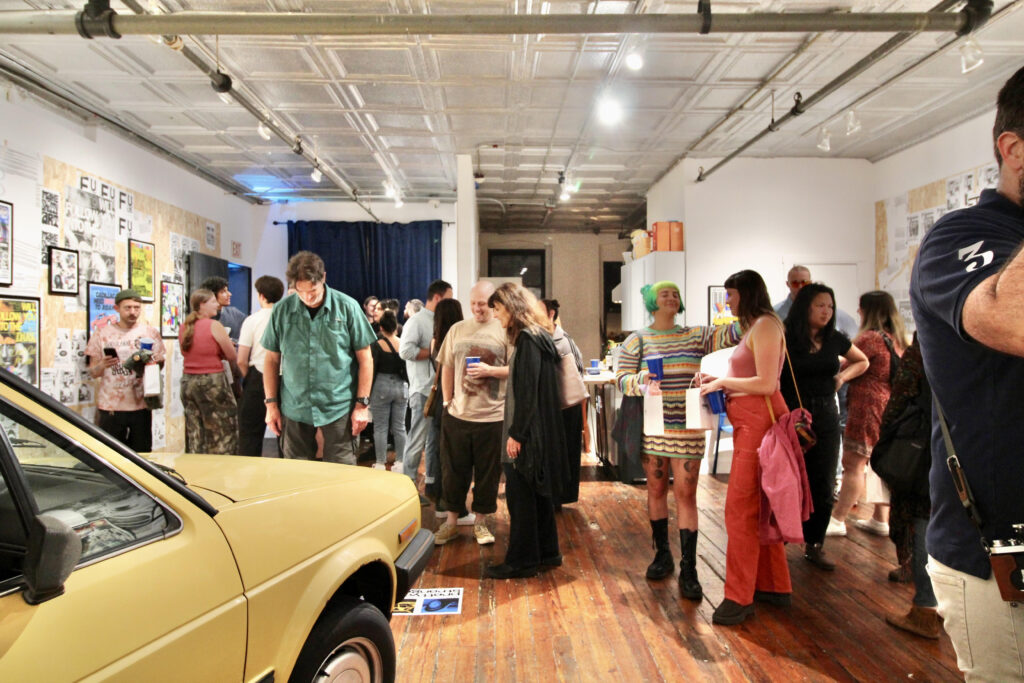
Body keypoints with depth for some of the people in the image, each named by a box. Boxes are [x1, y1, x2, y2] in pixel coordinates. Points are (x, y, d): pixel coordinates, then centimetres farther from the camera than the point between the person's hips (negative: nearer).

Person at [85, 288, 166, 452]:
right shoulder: (102, 334, 6)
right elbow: (92, 372, 7)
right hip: (109, 407, -1)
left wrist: (156, 361, -9)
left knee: (142, 454, 3)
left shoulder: (150, 332, 9)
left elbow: (160, 362, 15)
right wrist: (103, 365, -15)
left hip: (140, 405, 1)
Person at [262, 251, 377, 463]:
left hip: (339, 408, -2)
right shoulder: (282, 310, 1)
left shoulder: (347, 307, -5)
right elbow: (272, 360, 9)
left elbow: (365, 359, -2)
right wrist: (271, 404, 5)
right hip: (294, 409, 3)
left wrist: (362, 405, -4)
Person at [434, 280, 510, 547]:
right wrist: (447, 400, 7)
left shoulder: (505, 332, -2)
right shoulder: (457, 329, 8)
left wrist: (490, 370, -17)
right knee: (454, 470, 11)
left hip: (491, 416, -3)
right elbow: (447, 368, 11)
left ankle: (480, 522, 26)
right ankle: (451, 522, 26)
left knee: (487, 472, 9)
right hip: (457, 414, 3)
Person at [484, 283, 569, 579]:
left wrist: (516, 433, -20)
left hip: (528, 430, -10)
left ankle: (522, 560, 9)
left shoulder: (528, 338, -16)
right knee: (537, 493, 16)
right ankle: (546, 552, 26)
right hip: (540, 431, 10)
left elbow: (528, 390, -21)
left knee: (520, 494, -1)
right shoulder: (536, 336, 13)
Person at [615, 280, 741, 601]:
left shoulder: (695, 335, 7)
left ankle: (688, 570, 4)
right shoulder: (637, 340, 3)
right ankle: (662, 554, 29)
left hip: (687, 428, 0)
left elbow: (727, 334, -7)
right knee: (656, 489, 11)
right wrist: (641, 382, -24)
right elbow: (622, 378, -4)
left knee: (686, 493, -2)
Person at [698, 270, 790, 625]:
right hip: (748, 423, 10)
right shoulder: (753, 327, 18)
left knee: (741, 509, -7)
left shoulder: (765, 325, -12)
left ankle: (739, 597, 2)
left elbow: (766, 383, -19)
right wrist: (720, 381, 8)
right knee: (758, 508, 15)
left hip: (759, 422, -10)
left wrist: (723, 382, -10)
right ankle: (775, 586, 27)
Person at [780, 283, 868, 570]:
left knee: (823, 486, 8)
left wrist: (843, 376, 8)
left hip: (826, 419, 5)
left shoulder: (835, 339, 8)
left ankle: (814, 546, 22)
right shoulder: (785, 339, -7)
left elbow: (862, 361, 24)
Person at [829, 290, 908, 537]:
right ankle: (881, 520, 21)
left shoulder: (870, 338, -15)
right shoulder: (897, 338, 14)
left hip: (868, 408, -9)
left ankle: (837, 520, -3)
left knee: (853, 464, -6)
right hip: (891, 408, 9)